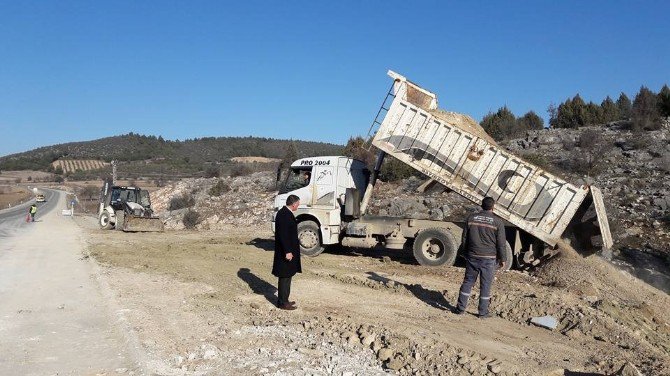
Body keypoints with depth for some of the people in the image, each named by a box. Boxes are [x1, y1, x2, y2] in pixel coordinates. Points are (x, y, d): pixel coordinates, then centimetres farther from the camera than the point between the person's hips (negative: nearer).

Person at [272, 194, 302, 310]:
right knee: (285, 277, -1)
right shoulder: (285, 215, -21)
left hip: (287, 250, 10)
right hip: (286, 252, -10)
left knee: (285, 277, 18)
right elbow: (283, 235, -24)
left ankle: (283, 300, 28)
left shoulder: (283, 212, 10)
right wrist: (288, 252, -22)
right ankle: (283, 303, 9)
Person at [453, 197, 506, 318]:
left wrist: (466, 253, 18)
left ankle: (460, 308, 16)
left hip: (472, 257, 2)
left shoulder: (471, 218, 1)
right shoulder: (498, 222, -7)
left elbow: (464, 238, 6)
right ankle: (483, 312, 14)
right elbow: (501, 243, -5)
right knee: (485, 285, 7)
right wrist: (502, 259, 6)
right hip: (489, 259, -2)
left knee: (468, 282, 11)